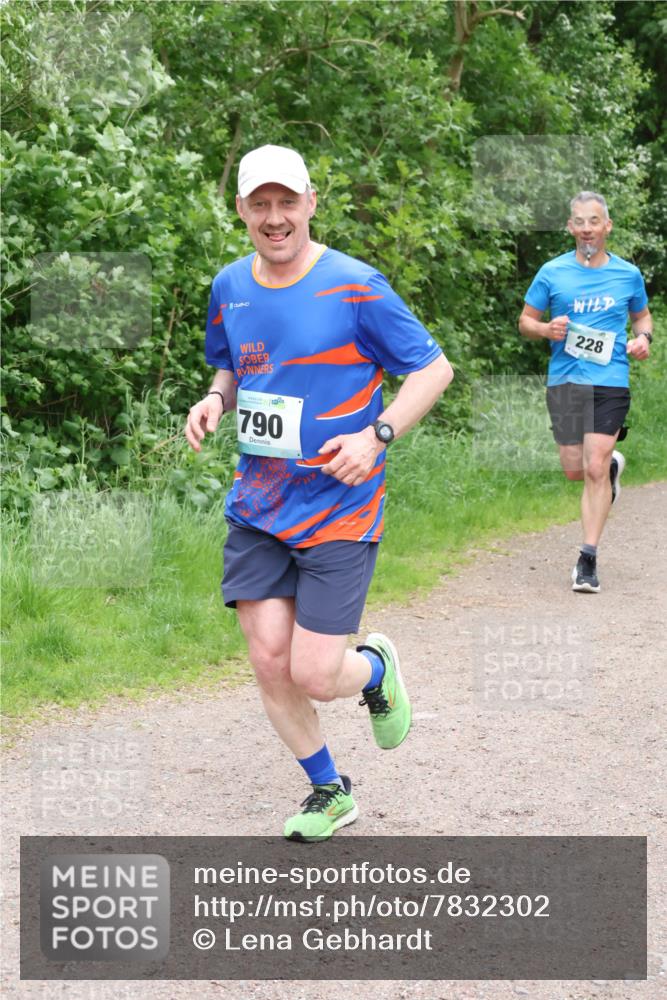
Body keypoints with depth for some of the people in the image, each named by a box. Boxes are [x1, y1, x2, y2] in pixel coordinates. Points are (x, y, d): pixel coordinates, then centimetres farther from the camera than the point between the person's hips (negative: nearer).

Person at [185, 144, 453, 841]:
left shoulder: (354, 287, -11)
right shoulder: (229, 287, 6)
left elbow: (434, 367, -6)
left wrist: (377, 436, -19)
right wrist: (215, 400, 0)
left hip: (340, 509, -5)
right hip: (256, 508, 5)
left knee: (313, 676, -8)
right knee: (268, 661, 0)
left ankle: (375, 669, 30)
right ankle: (329, 790, 23)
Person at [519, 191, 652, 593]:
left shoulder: (628, 274, 5)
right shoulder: (552, 272, 2)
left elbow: (642, 315, 21)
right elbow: (526, 321, 10)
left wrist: (643, 338, -1)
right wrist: (546, 329, -13)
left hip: (611, 382, -1)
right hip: (565, 380, 2)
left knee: (595, 470, -10)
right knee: (575, 470, 8)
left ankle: (588, 559, -3)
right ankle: (613, 465, 44)